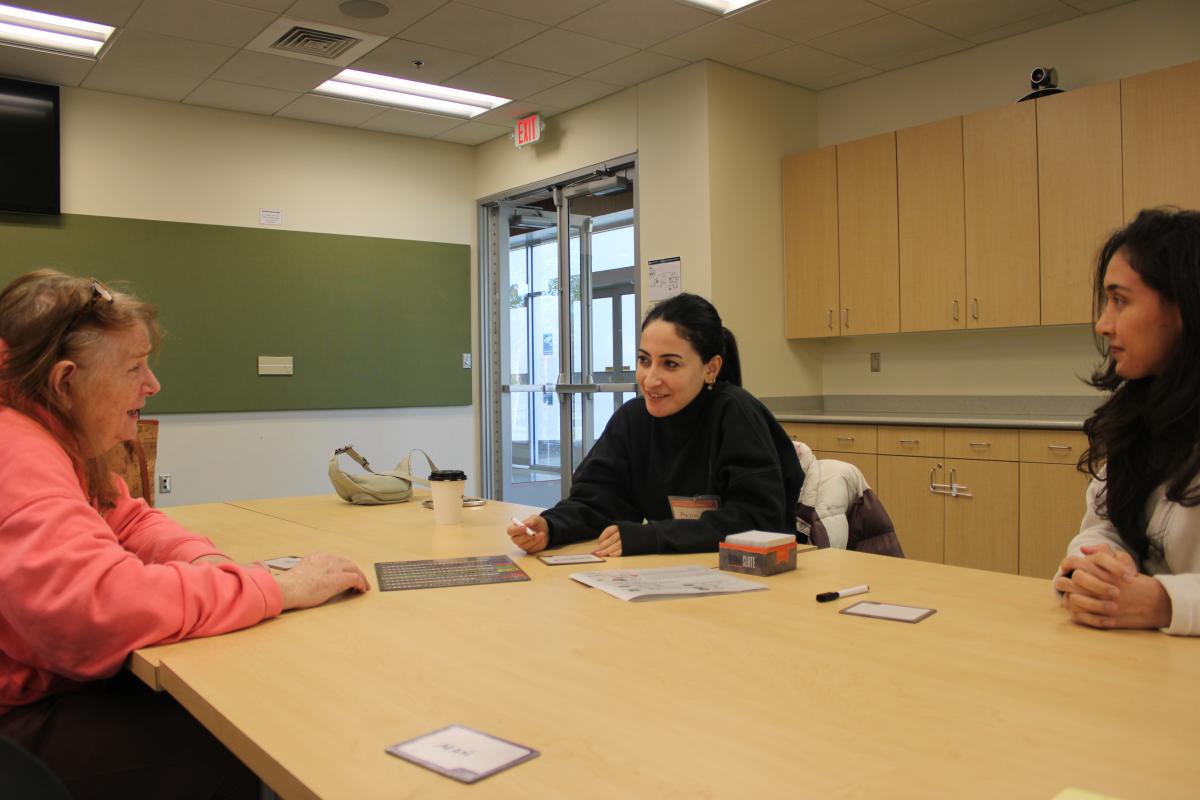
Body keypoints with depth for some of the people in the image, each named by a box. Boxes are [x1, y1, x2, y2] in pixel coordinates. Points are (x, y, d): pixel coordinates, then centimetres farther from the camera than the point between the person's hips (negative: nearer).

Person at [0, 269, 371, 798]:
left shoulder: (52, 440, 6)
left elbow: (129, 521, 15)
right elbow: (100, 604, -39)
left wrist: (199, 559, -8)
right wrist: (280, 587, -30)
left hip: (51, 685, 9)